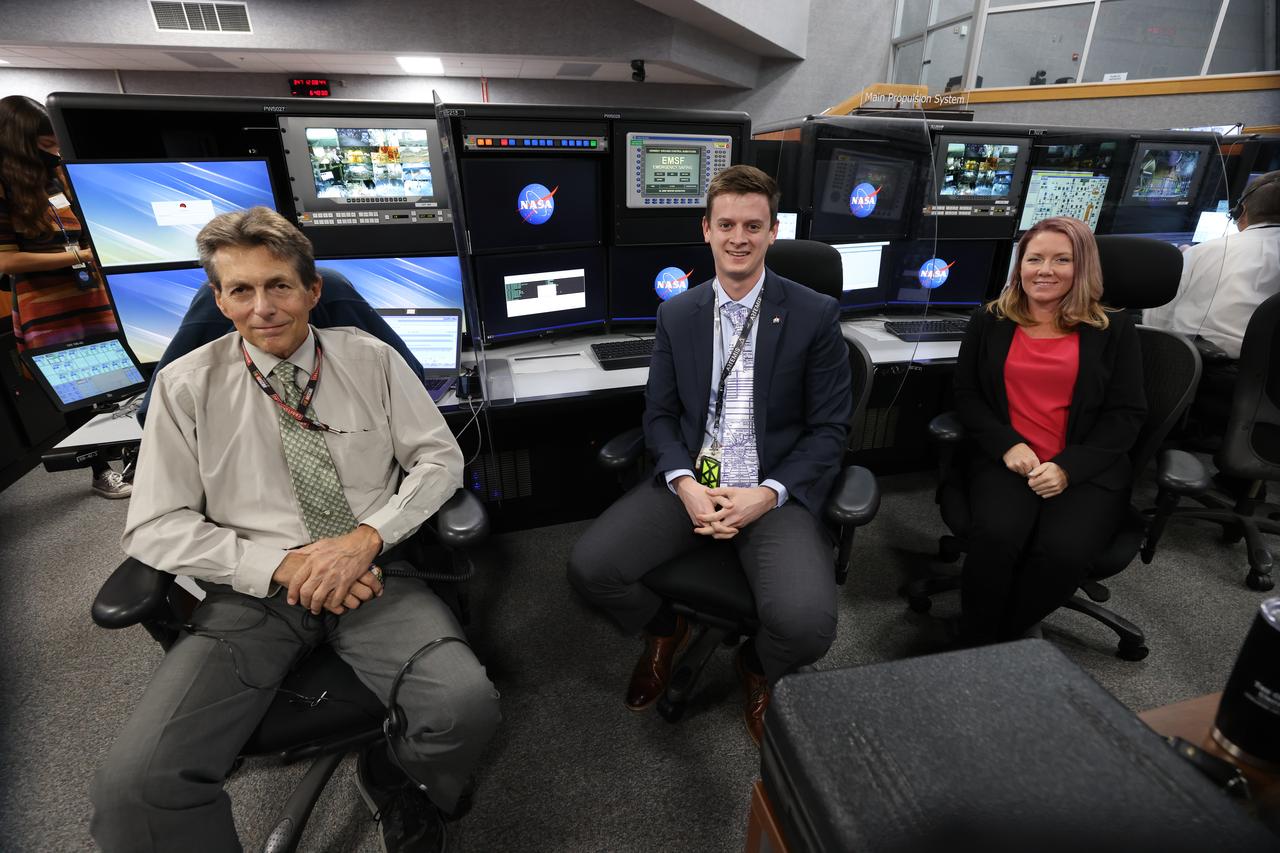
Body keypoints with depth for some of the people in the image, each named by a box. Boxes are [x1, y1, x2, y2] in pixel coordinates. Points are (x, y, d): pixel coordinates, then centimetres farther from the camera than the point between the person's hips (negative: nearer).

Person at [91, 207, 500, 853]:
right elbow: (153, 528, 2)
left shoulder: (371, 360, 4)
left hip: (371, 576, 0)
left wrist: (366, 539, -13)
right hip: (255, 592, 1)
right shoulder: (185, 386, 4)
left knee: (466, 708, -23)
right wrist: (283, 565, -12)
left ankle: (393, 784, 12)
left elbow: (439, 459, 3)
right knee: (133, 790, -23)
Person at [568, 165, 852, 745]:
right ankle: (664, 629, 21)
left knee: (805, 625, -26)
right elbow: (659, 413, 8)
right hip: (690, 483, 3)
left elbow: (830, 428, -1)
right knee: (589, 567, -16)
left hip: (776, 490, -2)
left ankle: (759, 666, 17)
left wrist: (767, 495, -15)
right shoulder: (675, 315, 7)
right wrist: (685, 484, -11)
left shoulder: (815, 315, -2)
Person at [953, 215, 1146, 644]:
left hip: (1087, 470, 0)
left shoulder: (1113, 328, 10)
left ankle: (1003, 641, -4)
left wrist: (1068, 467, -10)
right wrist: (1007, 445, -10)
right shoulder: (988, 322, 12)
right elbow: (966, 394, 8)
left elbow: (1127, 413, 5)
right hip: (1006, 461, 0)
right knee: (995, 537, -30)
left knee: (1063, 552, -28)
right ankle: (974, 648, -8)